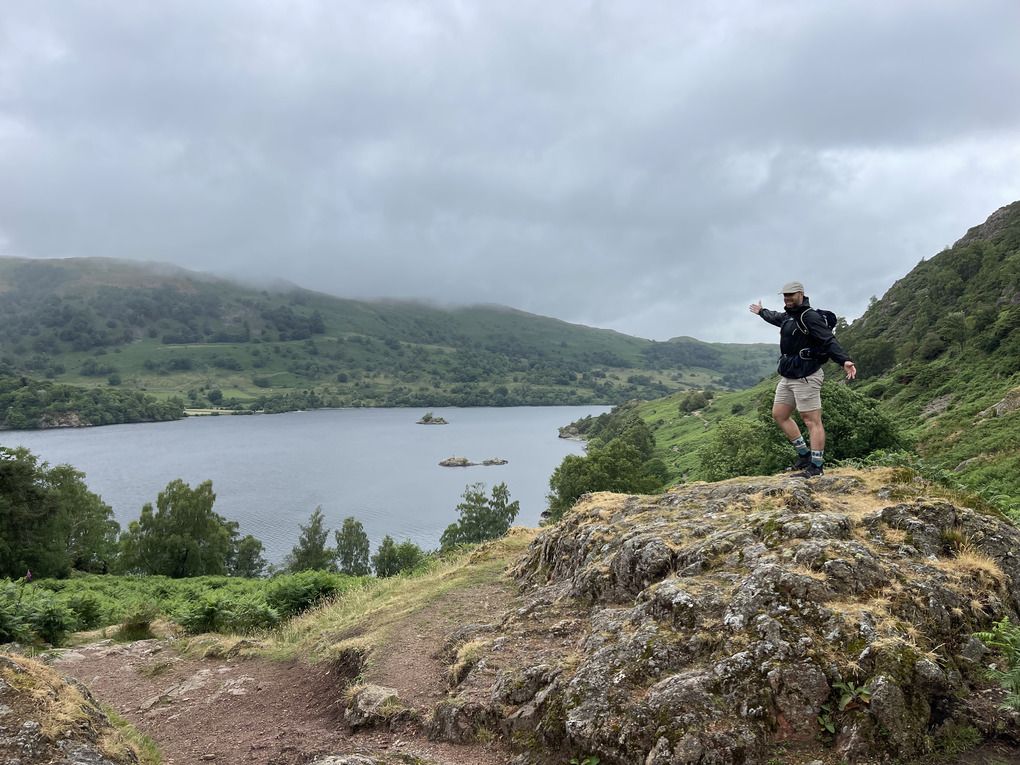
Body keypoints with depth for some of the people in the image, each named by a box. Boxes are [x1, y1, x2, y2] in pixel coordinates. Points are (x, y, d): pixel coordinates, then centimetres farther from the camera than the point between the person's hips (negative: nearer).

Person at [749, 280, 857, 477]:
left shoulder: (810, 317, -14)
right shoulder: (788, 316, 14)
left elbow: (829, 341, -24)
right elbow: (775, 317, 39)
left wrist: (844, 360, -38)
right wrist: (761, 312, 58)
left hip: (806, 377, -10)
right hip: (787, 376, 10)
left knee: (812, 420, -7)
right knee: (779, 415, 13)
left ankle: (816, 466, -4)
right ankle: (805, 455, 21)